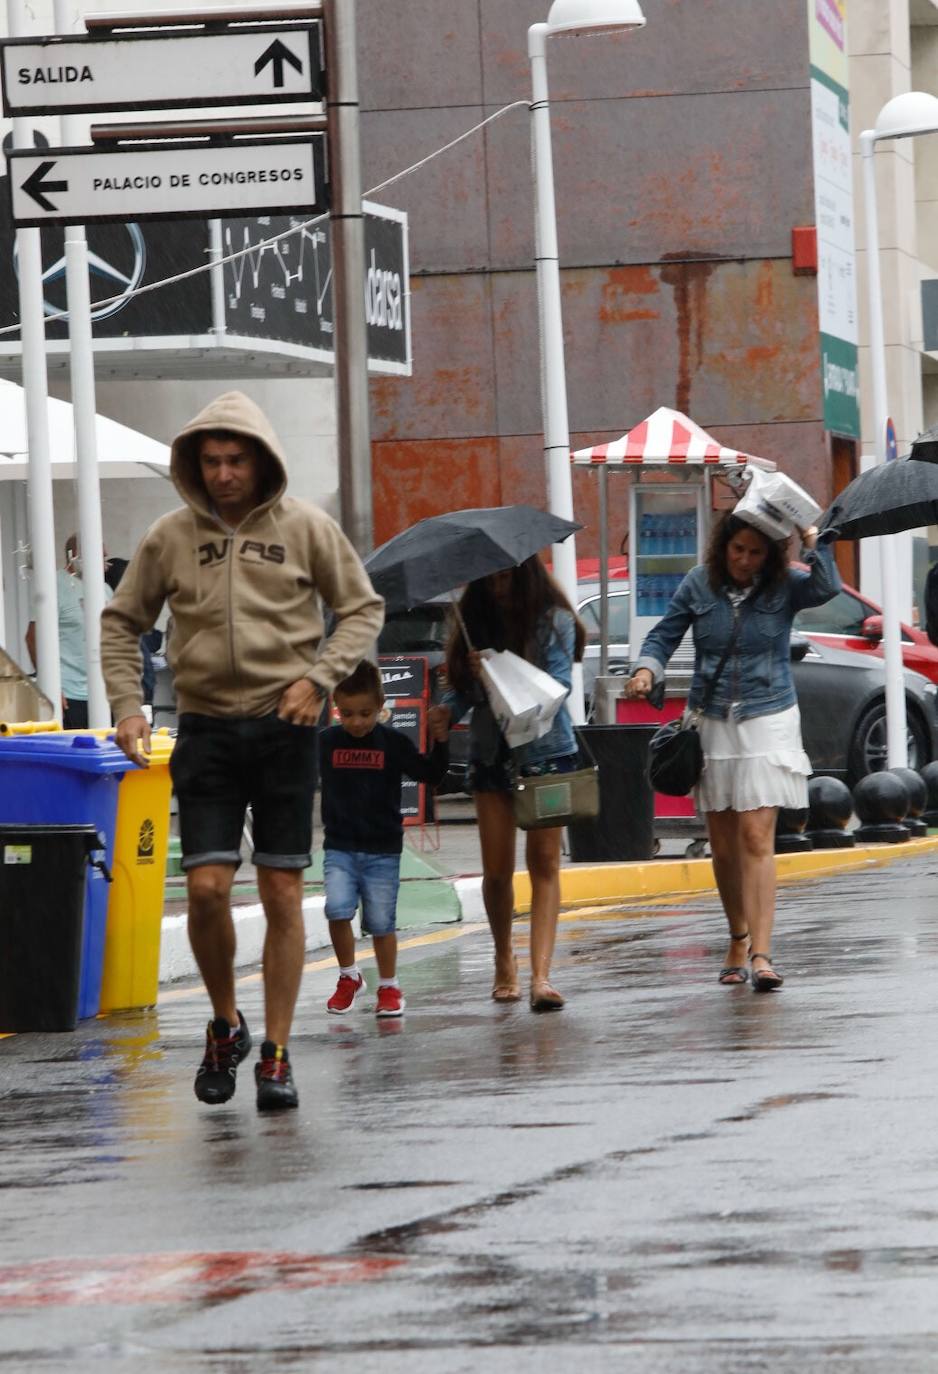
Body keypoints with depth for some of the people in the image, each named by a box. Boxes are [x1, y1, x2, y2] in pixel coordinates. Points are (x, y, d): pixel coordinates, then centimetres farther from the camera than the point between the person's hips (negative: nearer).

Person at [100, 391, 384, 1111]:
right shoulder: (171, 535, 4)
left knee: (283, 895, 0)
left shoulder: (305, 527, 0)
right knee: (207, 887, -8)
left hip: (285, 728, -1)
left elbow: (364, 607, 6)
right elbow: (122, 623, 13)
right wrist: (127, 705, 0)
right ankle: (226, 1026, 16)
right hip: (208, 727, 1)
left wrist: (320, 676, -8)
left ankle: (276, 1055, 8)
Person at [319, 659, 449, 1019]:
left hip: (382, 850, -1)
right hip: (340, 847, 1)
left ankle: (389, 987, 20)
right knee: (337, 908, -16)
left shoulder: (393, 742, -3)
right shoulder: (328, 741, 2)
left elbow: (430, 773, 0)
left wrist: (439, 741, -14)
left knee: (381, 921, 2)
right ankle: (348, 977, 5)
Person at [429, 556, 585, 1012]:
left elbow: (557, 686, -13)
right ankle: (504, 965, 21)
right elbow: (462, 682, 8)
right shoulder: (478, 620, 8)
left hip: (545, 751, -3)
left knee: (543, 861, -10)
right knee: (497, 869, 2)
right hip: (491, 754, 3)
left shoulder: (554, 621, -4)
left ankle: (541, 975, -17)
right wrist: (447, 708, -13)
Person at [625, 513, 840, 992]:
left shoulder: (784, 587, -4)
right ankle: (738, 940, 25)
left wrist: (812, 540, -24)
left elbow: (827, 588, -23)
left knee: (757, 837, -13)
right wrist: (647, 668, -12)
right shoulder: (698, 585, 2)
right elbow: (664, 635, 6)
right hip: (711, 722, 3)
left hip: (767, 721, -3)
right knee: (723, 844, 8)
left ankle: (760, 954, -17)